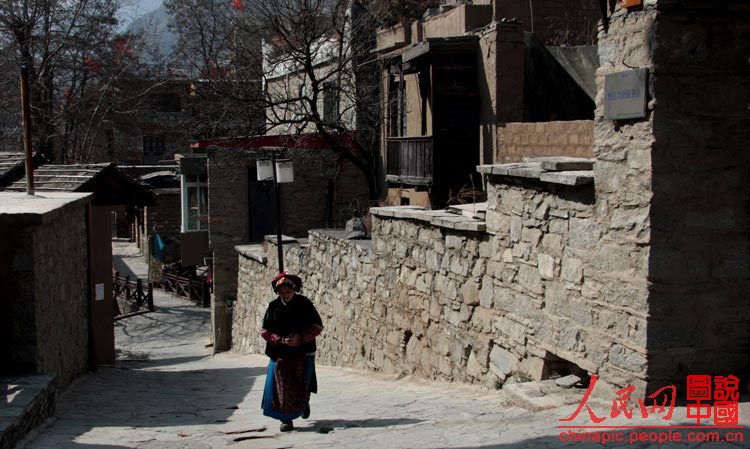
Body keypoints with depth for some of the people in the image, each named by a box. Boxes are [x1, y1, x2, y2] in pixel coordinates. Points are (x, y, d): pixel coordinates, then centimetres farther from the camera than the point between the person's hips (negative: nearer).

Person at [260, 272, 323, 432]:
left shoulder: (304, 304, -5)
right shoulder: (273, 306, -1)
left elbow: (317, 326, -4)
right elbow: (265, 331, 2)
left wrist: (300, 338, -17)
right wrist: (280, 340, -16)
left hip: (302, 352, -1)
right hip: (280, 353, 1)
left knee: (302, 384, 6)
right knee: (282, 386, -5)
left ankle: (304, 403, 39)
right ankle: (286, 419, 5)